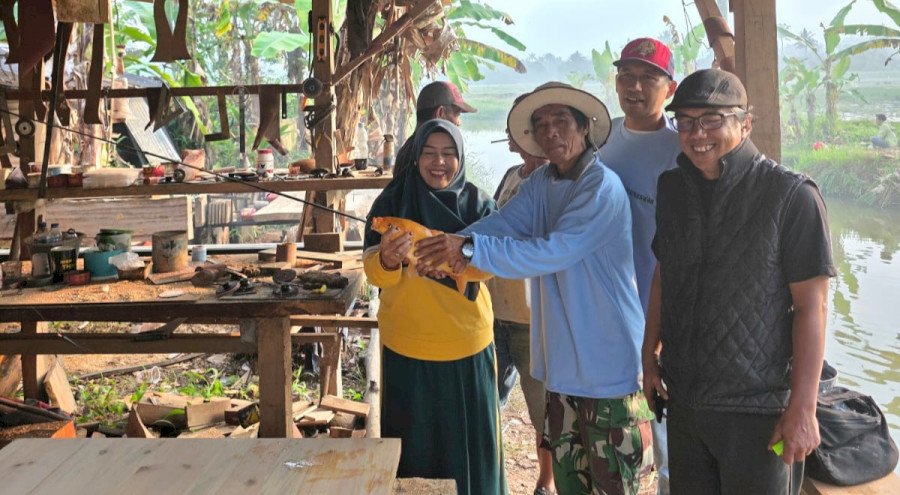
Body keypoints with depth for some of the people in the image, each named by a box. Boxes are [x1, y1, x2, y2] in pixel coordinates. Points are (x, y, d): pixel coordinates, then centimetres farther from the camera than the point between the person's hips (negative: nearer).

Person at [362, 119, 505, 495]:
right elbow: (374, 273, -12)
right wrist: (388, 260, -35)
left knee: (469, 437, 10)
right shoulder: (391, 202, -4)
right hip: (407, 345, -1)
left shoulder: (477, 204, -1)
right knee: (413, 440, 8)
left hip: (466, 342, 1)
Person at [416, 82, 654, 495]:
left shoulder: (603, 187, -18)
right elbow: (501, 223, -7)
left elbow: (551, 252, -27)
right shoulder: (541, 184, 7)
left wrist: (470, 249, -31)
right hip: (564, 362, 7)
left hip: (610, 363, -7)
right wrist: (452, 244, -26)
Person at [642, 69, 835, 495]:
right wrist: (649, 354, 14)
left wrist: (802, 408, -15)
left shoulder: (792, 196, -13)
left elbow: (811, 305, -13)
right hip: (682, 401, 5)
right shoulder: (672, 189, 5)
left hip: (757, 410, -5)